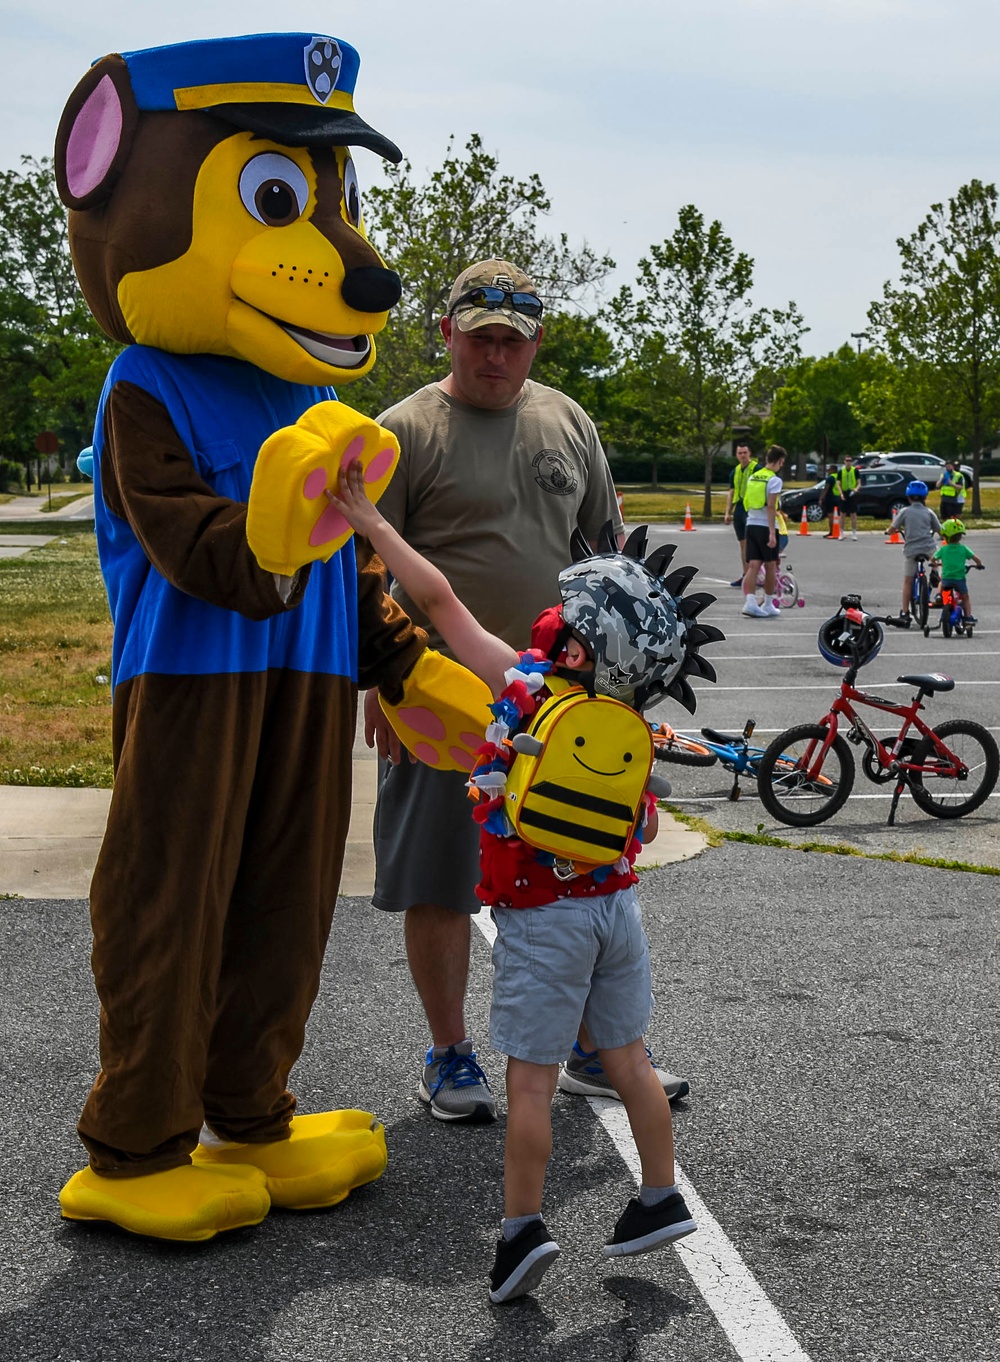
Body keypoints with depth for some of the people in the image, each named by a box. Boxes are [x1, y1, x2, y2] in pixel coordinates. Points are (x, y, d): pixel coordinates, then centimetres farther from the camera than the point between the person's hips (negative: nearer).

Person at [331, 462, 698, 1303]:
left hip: (542, 917, -5)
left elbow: (436, 598, -13)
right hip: (616, 902, 5)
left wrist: (371, 523, -6)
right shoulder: (631, 726, -1)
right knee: (628, 1058, 17)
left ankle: (523, 1227, 5)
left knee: (531, 1078, 1)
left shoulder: (522, 682, -15)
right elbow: (645, 828, 9)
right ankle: (661, 1199, 26)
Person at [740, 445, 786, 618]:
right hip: (766, 526, -5)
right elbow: (771, 507, -17)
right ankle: (768, 605, 16)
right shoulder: (774, 480, -11)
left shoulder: (752, 477, 10)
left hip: (751, 525, 5)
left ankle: (749, 602, -15)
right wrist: (772, 533, -18)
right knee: (770, 567, 8)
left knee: (753, 566, 0)